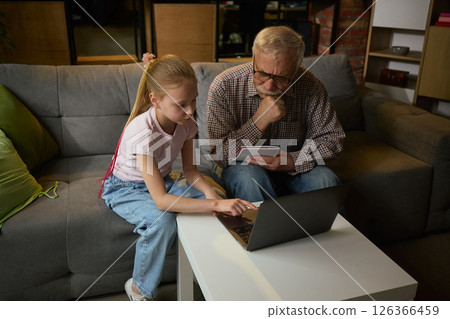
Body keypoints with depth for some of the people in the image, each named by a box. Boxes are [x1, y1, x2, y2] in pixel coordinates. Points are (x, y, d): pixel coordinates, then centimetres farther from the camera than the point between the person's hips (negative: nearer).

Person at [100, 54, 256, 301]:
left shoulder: (186, 123, -14)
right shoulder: (143, 131, -34)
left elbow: (190, 170, -4)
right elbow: (161, 200, -39)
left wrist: (211, 193, -25)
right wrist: (216, 204, -46)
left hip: (161, 181, 6)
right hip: (124, 190, -6)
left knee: (220, 199, -13)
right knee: (163, 221, -35)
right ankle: (140, 290, -7)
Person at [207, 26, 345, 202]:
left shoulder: (310, 86, -13)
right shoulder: (224, 86, -19)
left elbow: (332, 138, -5)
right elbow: (220, 155, -20)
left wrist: (293, 161, -23)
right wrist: (260, 121, -32)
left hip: (292, 168, 2)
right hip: (241, 167, -1)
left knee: (325, 179, -26)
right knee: (249, 175, -35)